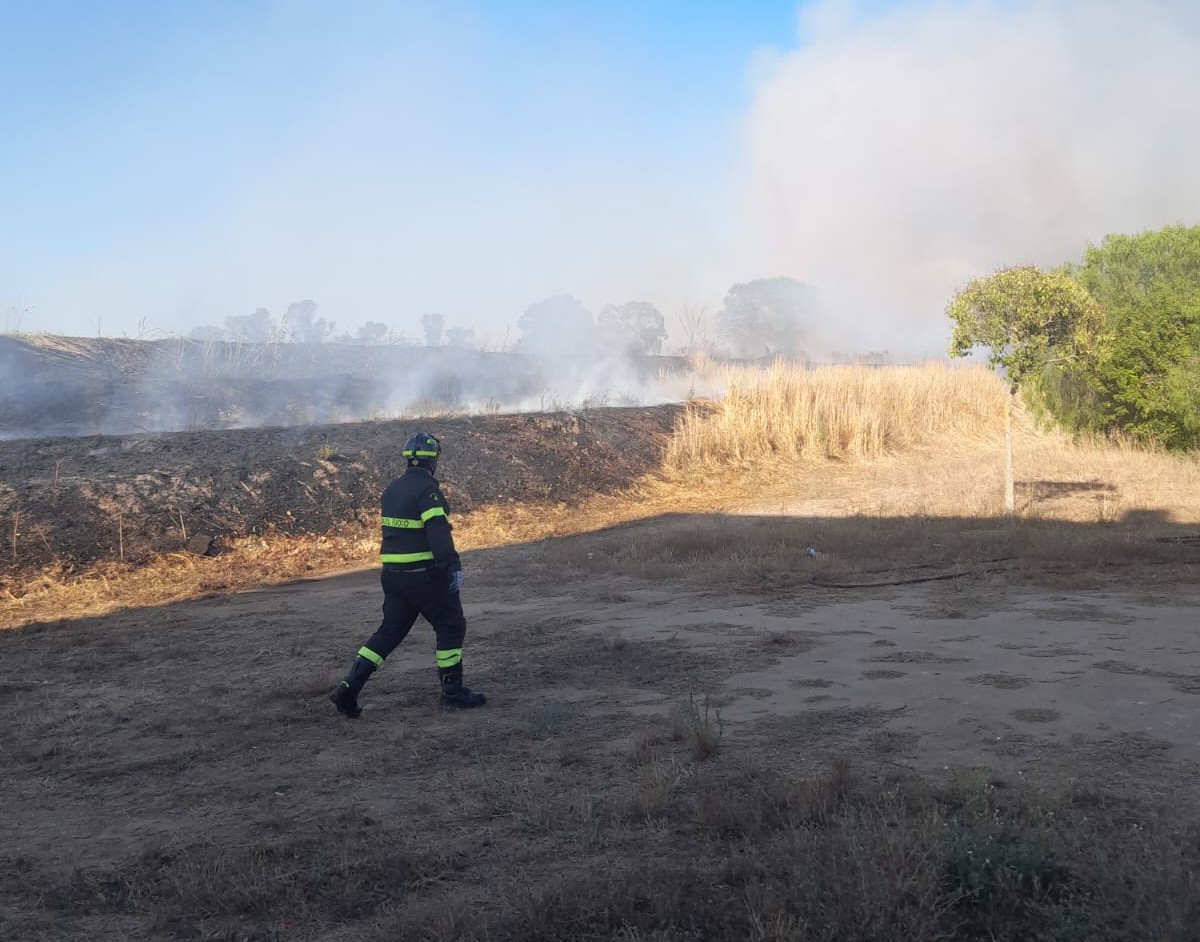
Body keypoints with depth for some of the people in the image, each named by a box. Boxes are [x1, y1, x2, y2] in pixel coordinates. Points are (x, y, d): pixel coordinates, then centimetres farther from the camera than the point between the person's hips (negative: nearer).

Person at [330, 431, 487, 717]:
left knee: (389, 631, 14)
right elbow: (438, 530, -24)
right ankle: (453, 692, 11)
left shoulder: (392, 489, 13)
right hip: (424, 573, -8)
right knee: (451, 627, 7)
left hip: (392, 573, 8)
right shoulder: (426, 489, -14)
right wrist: (452, 566, -27)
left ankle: (349, 688, 6)